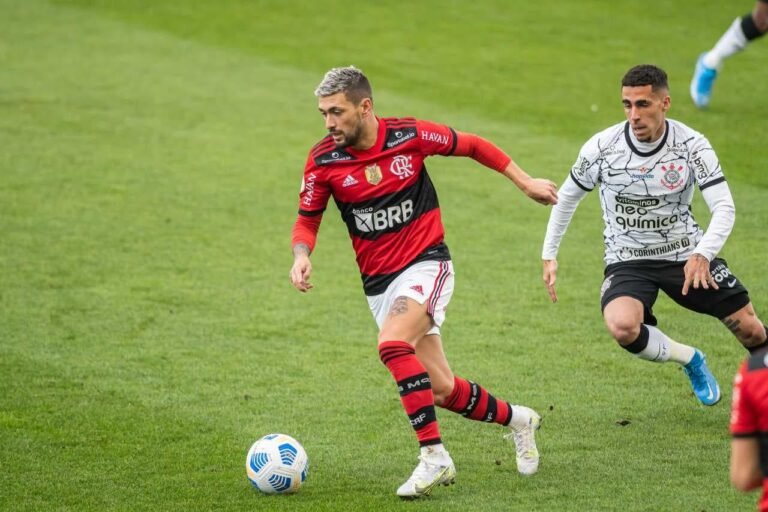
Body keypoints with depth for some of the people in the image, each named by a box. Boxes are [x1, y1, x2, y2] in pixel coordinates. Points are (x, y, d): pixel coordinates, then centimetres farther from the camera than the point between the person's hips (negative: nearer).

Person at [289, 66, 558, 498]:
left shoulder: (410, 135, -11)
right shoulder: (324, 160, -6)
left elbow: (472, 146, 5)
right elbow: (308, 218, 4)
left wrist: (525, 181, 9)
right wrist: (302, 255, -17)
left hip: (426, 263, -4)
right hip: (378, 281, 4)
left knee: (393, 344, -30)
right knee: (442, 389, 4)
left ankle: (434, 457, -24)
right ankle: (516, 419, 31)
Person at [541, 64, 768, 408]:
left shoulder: (691, 144, -13)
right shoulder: (601, 147, -12)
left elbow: (724, 207, -17)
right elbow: (566, 198, 5)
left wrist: (703, 254, -33)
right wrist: (549, 255, 3)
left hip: (686, 254, 1)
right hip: (627, 260, 0)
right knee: (621, 327, -31)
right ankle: (690, 360, 0)